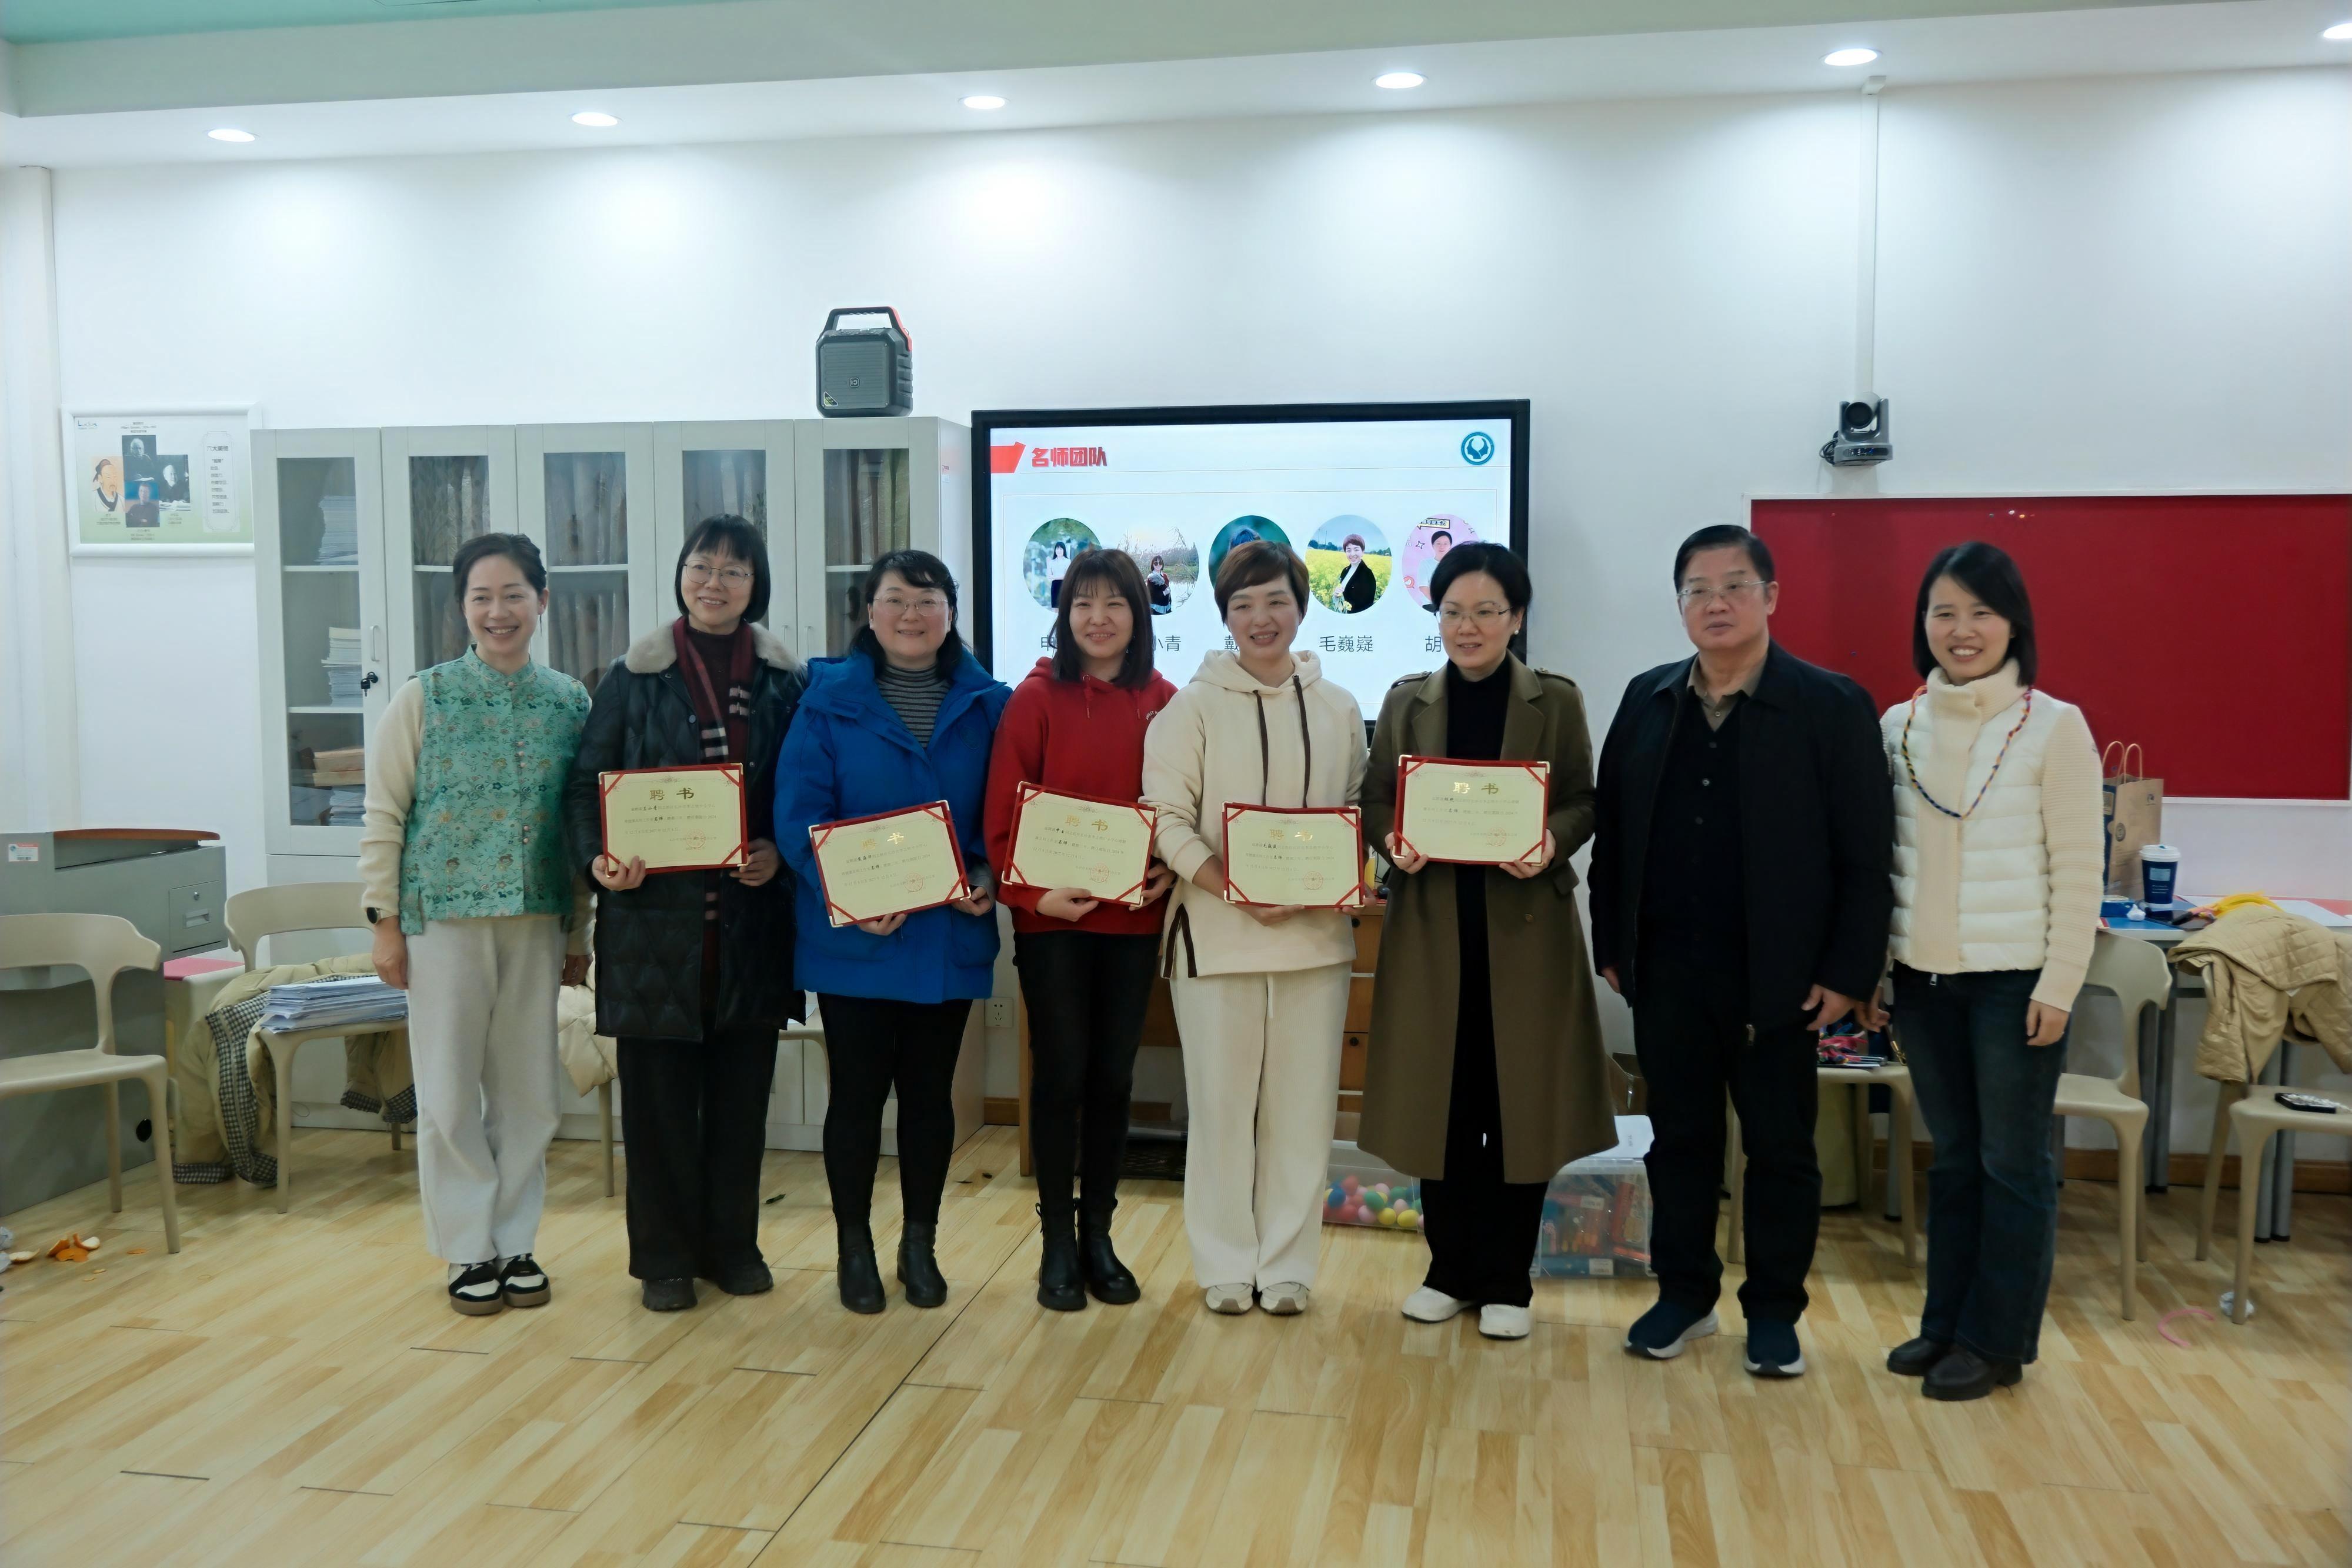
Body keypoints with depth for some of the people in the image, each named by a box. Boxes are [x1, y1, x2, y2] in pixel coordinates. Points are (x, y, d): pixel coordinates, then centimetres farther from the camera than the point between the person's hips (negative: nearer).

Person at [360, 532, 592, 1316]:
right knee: (450, 1095, 4)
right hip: (446, 918, -2)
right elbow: (383, 818, 0)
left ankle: (516, 1243, 22)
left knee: (527, 1091, 9)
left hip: (537, 921, 2)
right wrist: (384, 922, -4)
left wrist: (580, 930, 9)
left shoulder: (571, 702, 5)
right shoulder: (422, 699, -2)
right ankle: (469, 1251, 17)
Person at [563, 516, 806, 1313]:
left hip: (751, 913, 2)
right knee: (658, 1089, 4)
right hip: (654, 911, -1)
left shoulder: (786, 681, 6)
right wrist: (598, 856, -14)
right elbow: (586, 782, 3)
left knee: (742, 1087, 9)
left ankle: (732, 1244, 23)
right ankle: (665, 1255, 17)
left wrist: (780, 853, -10)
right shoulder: (635, 678, 3)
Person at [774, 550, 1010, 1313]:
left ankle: (920, 1245, 28)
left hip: (951, 934, 2)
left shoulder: (987, 704, 5)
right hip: (853, 936, -2)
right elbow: (797, 813, -9)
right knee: (858, 1092, 7)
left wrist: (990, 876, -12)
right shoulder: (830, 698, -3)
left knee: (929, 1091, 12)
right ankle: (854, 1248, 23)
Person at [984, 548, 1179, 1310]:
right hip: (1053, 919, -2)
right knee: (1060, 1076, 3)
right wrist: (1031, 893, -19)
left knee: (1113, 1078, 10)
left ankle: (1099, 1236, 24)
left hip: (1133, 920, 3)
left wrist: (1170, 874, -10)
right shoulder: (1036, 697, -4)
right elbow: (1002, 813, -7)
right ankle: (1057, 1243, 16)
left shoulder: (1163, 702, 4)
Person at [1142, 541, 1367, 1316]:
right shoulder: (1194, 706, 0)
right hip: (1216, 933, -2)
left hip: (1316, 932, 3)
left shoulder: (1339, 709, 9)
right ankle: (1225, 1264, 19)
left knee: (1302, 1103, 7)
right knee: (1221, 1102, 4)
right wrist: (1233, 890, -18)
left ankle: (1287, 1264, 21)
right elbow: (1166, 816, -6)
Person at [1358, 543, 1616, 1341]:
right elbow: (1375, 798, 6)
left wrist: (1551, 841, -20)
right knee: (1439, 1101, 6)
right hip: (1431, 923, 2)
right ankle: (1450, 1269, 21)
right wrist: (1392, 840, -15)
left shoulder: (1556, 700, 2)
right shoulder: (1406, 700, 7)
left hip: (1527, 925, -1)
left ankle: (1507, 1281, 16)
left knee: (1519, 1102, 3)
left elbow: (1587, 803, 1)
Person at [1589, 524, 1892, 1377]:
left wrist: (1850, 973, -11)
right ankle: (1685, 1294, 28)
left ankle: (1775, 1312, 24)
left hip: (1777, 978, -3)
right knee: (1679, 1139, 13)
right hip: (1666, 971, 4)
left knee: (1780, 1149, 9)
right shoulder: (1648, 700, 7)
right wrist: (1612, 946, 6)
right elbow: (1613, 831, 9)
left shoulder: (1831, 706, -6)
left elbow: (1867, 853, -7)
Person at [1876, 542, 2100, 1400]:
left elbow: (2079, 871, -7)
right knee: (1951, 1157, 14)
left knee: (2011, 1161, 6)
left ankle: (1996, 1340, 17)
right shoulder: (1899, 726, 5)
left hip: (2014, 980, -4)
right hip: (1923, 976, 4)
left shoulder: (2054, 727, -7)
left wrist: (2058, 985, -11)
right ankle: (1946, 1322, 25)